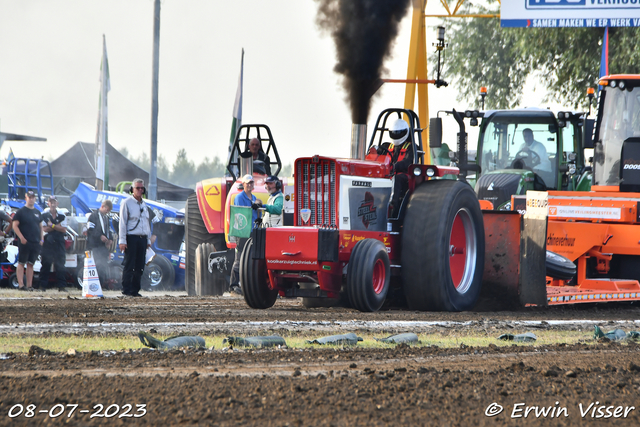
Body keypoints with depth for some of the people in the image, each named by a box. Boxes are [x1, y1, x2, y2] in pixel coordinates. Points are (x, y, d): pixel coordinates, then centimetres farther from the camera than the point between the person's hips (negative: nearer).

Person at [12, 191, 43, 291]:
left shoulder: (37, 212, 16)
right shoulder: (21, 211, -2)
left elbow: (40, 227, 22)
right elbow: (15, 225, -7)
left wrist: (41, 239, 10)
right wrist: (21, 238, -16)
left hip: (36, 243, 6)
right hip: (24, 242, -6)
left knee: (31, 264, 7)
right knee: (21, 263, -4)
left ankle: (29, 285, 8)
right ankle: (21, 285, -7)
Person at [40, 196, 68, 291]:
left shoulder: (62, 217, 9)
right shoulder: (44, 216, 6)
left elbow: (64, 230, -1)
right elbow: (44, 229, -5)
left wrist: (52, 226, -9)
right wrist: (57, 226, -9)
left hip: (59, 243, 1)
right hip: (47, 243, -1)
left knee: (60, 266, -2)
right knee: (45, 265, -2)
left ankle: (61, 286, -1)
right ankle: (43, 286, 3)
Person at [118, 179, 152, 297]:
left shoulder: (144, 205, 18)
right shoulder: (127, 203, -2)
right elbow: (122, 223, -6)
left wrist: (148, 240, 19)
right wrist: (122, 240, -12)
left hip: (142, 238, 6)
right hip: (131, 237, -6)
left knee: (139, 266, 4)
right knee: (129, 265, -7)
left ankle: (135, 290, 9)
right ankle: (126, 289, -4)